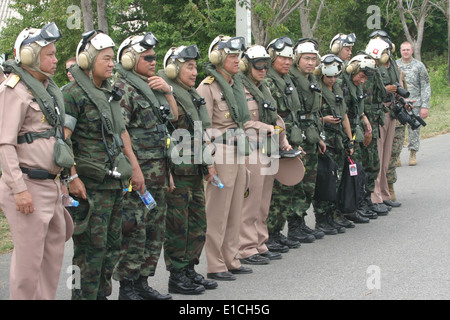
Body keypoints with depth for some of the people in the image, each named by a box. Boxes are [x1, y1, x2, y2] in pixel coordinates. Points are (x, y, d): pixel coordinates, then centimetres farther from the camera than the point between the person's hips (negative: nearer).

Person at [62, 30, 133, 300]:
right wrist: (72, 177, -20)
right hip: (91, 185, -8)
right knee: (91, 248, -6)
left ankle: (102, 294, 22)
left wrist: (131, 169, 20)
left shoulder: (110, 93, 17)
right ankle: (84, 295, 2)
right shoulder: (74, 93, -10)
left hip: (116, 182, 9)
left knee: (112, 246, 12)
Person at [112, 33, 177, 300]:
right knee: (134, 230, -7)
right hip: (138, 170, -9)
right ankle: (127, 288, -1)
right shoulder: (123, 88, -10)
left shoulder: (151, 86, 18)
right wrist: (135, 168, -21)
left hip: (158, 170, 9)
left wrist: (167, 90, 6)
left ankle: (143, 282, 21)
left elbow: (174, 116, 24)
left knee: (156, 229, 12)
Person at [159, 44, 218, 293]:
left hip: (195, 171, 9)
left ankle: (189, 270, 24)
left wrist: (205, 165, 22)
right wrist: (167, 172, -20)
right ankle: (177, 277, 7)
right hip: (178, 171, -9)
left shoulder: (192, 96, 16)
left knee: (198, 223, 13)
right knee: (177, 226, -1)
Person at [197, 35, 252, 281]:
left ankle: (231, 260, 21)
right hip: (220, 155, -8)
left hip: (238, 154, 8)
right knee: (217, 213, -3)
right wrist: (208, 163, -18)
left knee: (235, 210, 12)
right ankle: (215, 266, 3)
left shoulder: (236, 84, 15)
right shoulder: (208, 87, -10)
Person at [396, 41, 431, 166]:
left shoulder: (419, 66, 2)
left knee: (414, 129, 1)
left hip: (415, 104, -1)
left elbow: (426, 87, 1)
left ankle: (413, 154, 13)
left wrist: (425, 106, -7)